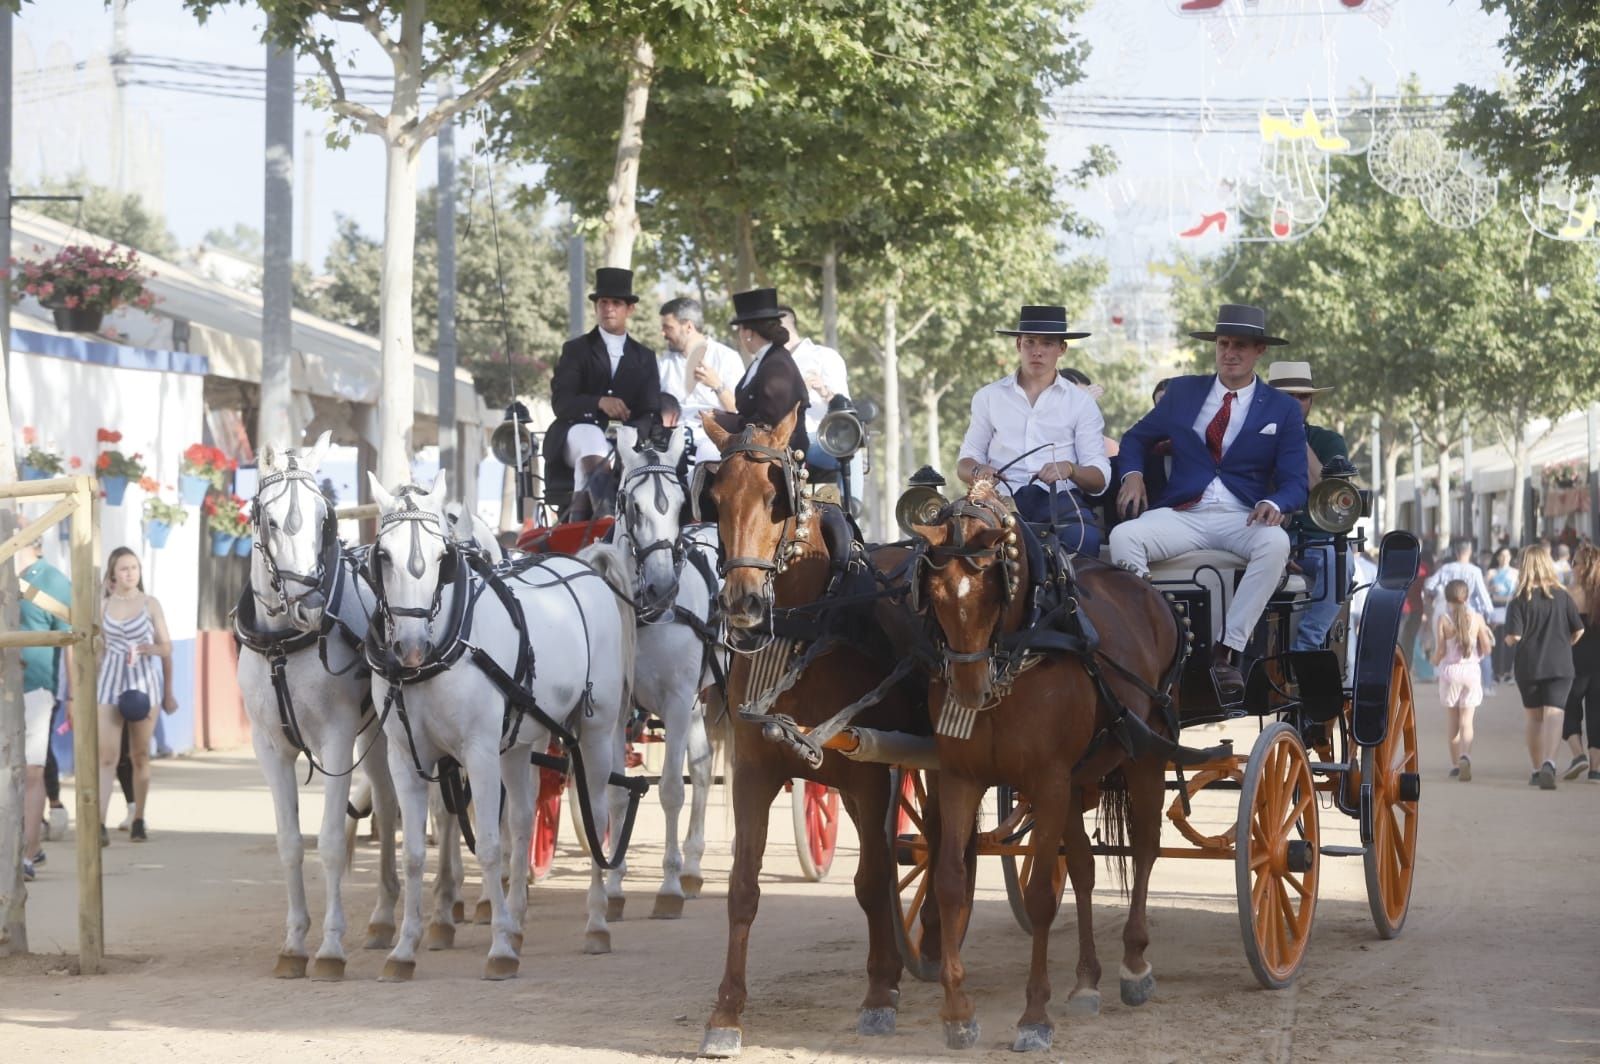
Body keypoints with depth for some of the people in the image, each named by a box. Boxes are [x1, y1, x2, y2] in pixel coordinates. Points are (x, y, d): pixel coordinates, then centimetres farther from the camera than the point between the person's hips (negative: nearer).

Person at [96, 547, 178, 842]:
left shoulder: (150, 604, 3)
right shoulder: (103, 605, 6)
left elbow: (166, 648, 8)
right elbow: (99, 649, 11)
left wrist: (148, 648, -12)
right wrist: (91, 689, 11)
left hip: (144, 681, 0)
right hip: (111, 680, 0)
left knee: (140, 755, 5)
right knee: (106, 755, -10)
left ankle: (139, 821, 14)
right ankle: (100, 823, -17)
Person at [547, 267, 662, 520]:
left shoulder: (644, 357, 20)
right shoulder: (576, 349, 14)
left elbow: (650, 412, 8)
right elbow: (560, 401, -1)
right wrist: (599, 402, -21)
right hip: (580, 430, -2)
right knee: (592, 438, -38)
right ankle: (580, 515, -42)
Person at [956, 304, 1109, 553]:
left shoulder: (1081, 402, 15)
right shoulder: (989, 397, 20)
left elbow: (1099, 479, 8)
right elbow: (965, 463, 18)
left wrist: (1069, 469, -15)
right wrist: (977, 471, -7)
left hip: (1059, 497, -1)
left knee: (1083, 538, -36)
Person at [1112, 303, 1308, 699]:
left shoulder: (1283, 410, 9)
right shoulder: (1182, 392, 14)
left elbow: (1294, 483, 3)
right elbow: (1136, 438, 26)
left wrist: (1273, 504, -21)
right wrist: (1132, 474, 3)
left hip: (1244, 518, -1)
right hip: (1182, 515, 1)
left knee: (1276, 543, -37)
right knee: (1123, 536, -30)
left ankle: (1227, 652, -34)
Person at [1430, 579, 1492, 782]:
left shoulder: (1443, 618, -8)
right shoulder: (1477, 618, -5)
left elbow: (1440, 650, -8)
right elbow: (1487, 648, -2)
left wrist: (1435, 662, 13)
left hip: (1449, 669, 0)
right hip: (1471, 670, 0)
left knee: (1452, 720, 14)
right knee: (1466, 721, -1)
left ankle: (1455, 763, 19)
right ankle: (1465, 756, -26)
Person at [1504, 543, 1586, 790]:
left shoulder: (1520, 600, -7)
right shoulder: (1562, 596, 0)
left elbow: (1513, 637, -13)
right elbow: (1578, 631, 4)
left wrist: (1509, 639, 10)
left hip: (1528, 666, 0)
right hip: (1560, 665, 0)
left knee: (1534, 718, 15)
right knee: (1554, 716, -9)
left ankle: (1537, 770, 21)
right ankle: (1549, 763, -31)